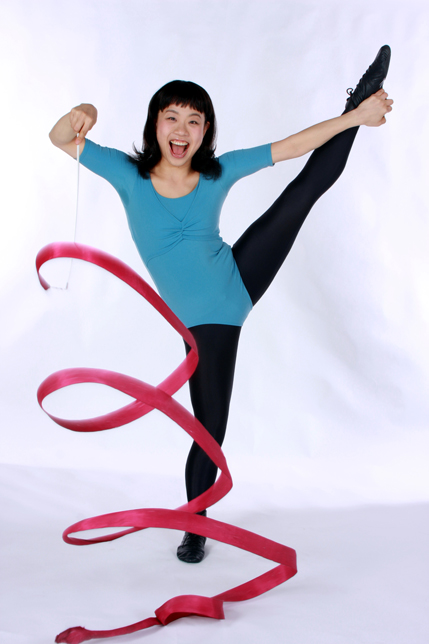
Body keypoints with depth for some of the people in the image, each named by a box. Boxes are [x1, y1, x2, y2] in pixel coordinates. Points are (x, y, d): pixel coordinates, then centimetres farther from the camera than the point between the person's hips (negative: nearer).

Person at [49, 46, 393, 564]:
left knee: (313, 181, 1)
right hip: (205, 321, -2)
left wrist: (356, 116, -1)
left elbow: (291, 146, 0)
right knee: (210, 427, 6)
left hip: (240, 278, 2)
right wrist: (79, 115, -32)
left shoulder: (218, 172, -4)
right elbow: (60, 139, -10)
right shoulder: (130, 174, -8)